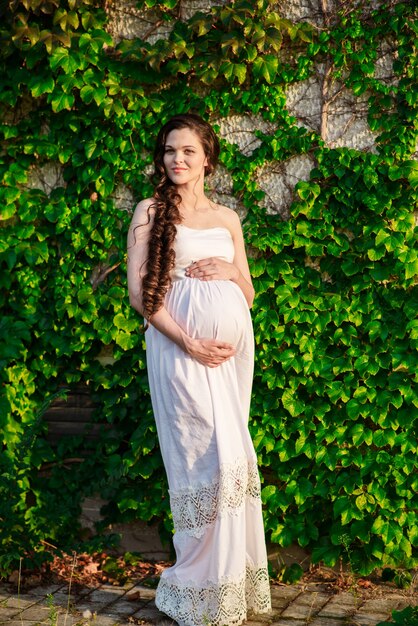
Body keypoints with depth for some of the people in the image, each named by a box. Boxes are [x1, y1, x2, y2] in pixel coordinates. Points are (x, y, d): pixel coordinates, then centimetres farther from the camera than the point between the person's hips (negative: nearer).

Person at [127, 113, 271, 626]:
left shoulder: (228, 218, 16)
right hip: (181, 348, -4)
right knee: (211, 458, -8)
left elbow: (249, 295, 19)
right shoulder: (151, 211, 5)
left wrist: (232, 270, -4)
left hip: (233, 348, 4)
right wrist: (189, 342, -12)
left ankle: (232, 575, 15)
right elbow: (138, 290, -3)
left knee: (230, 457, 4)